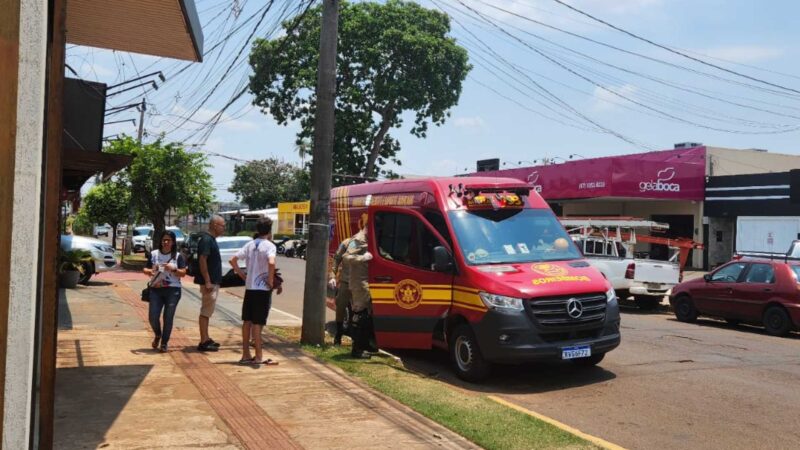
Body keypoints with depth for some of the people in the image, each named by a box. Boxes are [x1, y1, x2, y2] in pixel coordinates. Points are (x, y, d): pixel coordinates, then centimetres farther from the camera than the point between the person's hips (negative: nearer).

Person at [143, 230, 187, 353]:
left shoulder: (178, 256, 4)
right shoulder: (154, 254, 8)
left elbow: (183, 273, 0)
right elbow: (146, 269, 11)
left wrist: (173, 269, -18)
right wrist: (150, 271, -11)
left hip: (173, 290, -1)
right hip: (156, 289, 1)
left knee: (168, 318, 1)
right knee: (153, 317, -1)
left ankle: (164, 343, 15)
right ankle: (158, 335, 30)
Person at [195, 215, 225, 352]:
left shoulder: (211, 239, 14)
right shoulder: (206, 240, -16)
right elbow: (202, 260, -22)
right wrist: (207, 282, -24)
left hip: (213, 282, 10)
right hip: (209, 282, -10)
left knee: (207, 311, 15)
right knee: (206, 311, -5)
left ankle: (206, 339, 23)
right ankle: (203, 342, -1)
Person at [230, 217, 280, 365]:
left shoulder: (250, 245, 8)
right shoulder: (269, 246, -11)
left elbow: (233, 260, 5)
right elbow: (271, 263, -29)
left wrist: (242, 275, 9)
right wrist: (271, 281, -16)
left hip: (249, 287, 6)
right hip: (263, 288, -6)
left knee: (247, 321, 12)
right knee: (257, 323, -2)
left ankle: (246, 355, 18)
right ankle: (258, 357, 4)